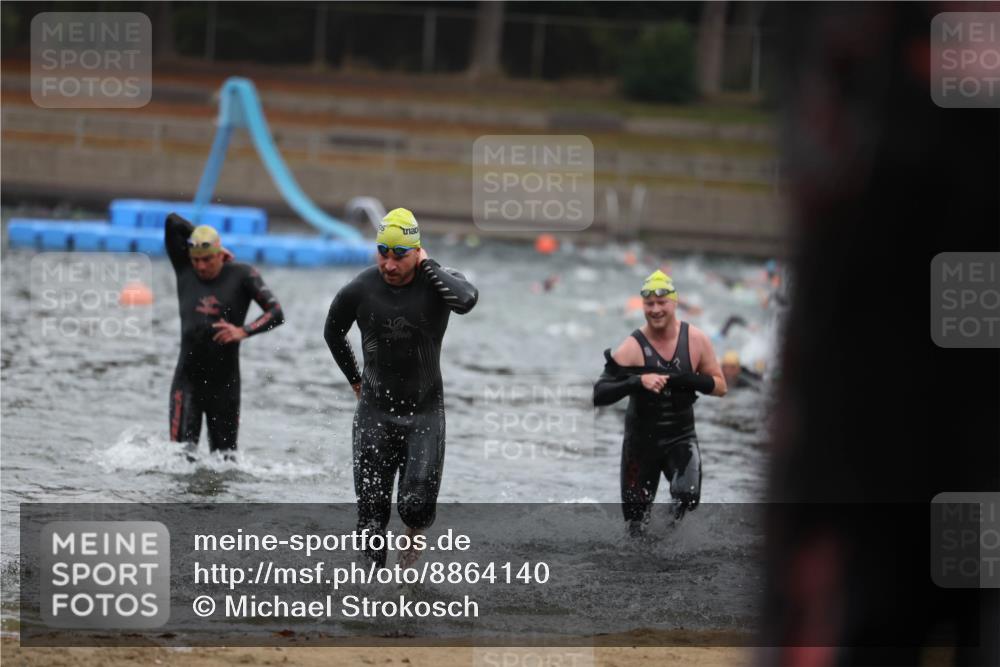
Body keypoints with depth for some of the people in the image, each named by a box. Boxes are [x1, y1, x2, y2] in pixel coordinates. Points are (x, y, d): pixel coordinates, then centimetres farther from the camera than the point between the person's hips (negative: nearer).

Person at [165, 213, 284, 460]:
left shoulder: (242, 275, -1)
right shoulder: (184, 271, 3)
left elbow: (276, 313, -7)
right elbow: (172, 221, 3)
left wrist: (244, 331, -23)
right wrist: (207, 243, 9)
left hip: (225, 381, -1)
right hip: (188, 377, 1)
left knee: (224, 456, 5)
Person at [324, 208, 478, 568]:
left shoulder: (436, 282, -11)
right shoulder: (360, 290, -7)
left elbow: (466, 299, -36)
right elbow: (333, 332, 14)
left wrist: (427, 264, -23)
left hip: (425, 413, -1)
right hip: (375, 412, 1)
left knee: (417, 505, -10)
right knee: (372, 509, 0)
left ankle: (413, 537, 24)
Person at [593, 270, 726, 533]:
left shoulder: (696, 340, -7)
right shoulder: (631, 348, -15)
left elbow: (720, 386, -1)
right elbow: (598, 395, -21)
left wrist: (685, 379, -19)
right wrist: (636, 382, -37)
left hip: (681, 435, 1)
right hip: (641, 440, -1)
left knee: (688, 497, -24)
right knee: (636, 518, 7)